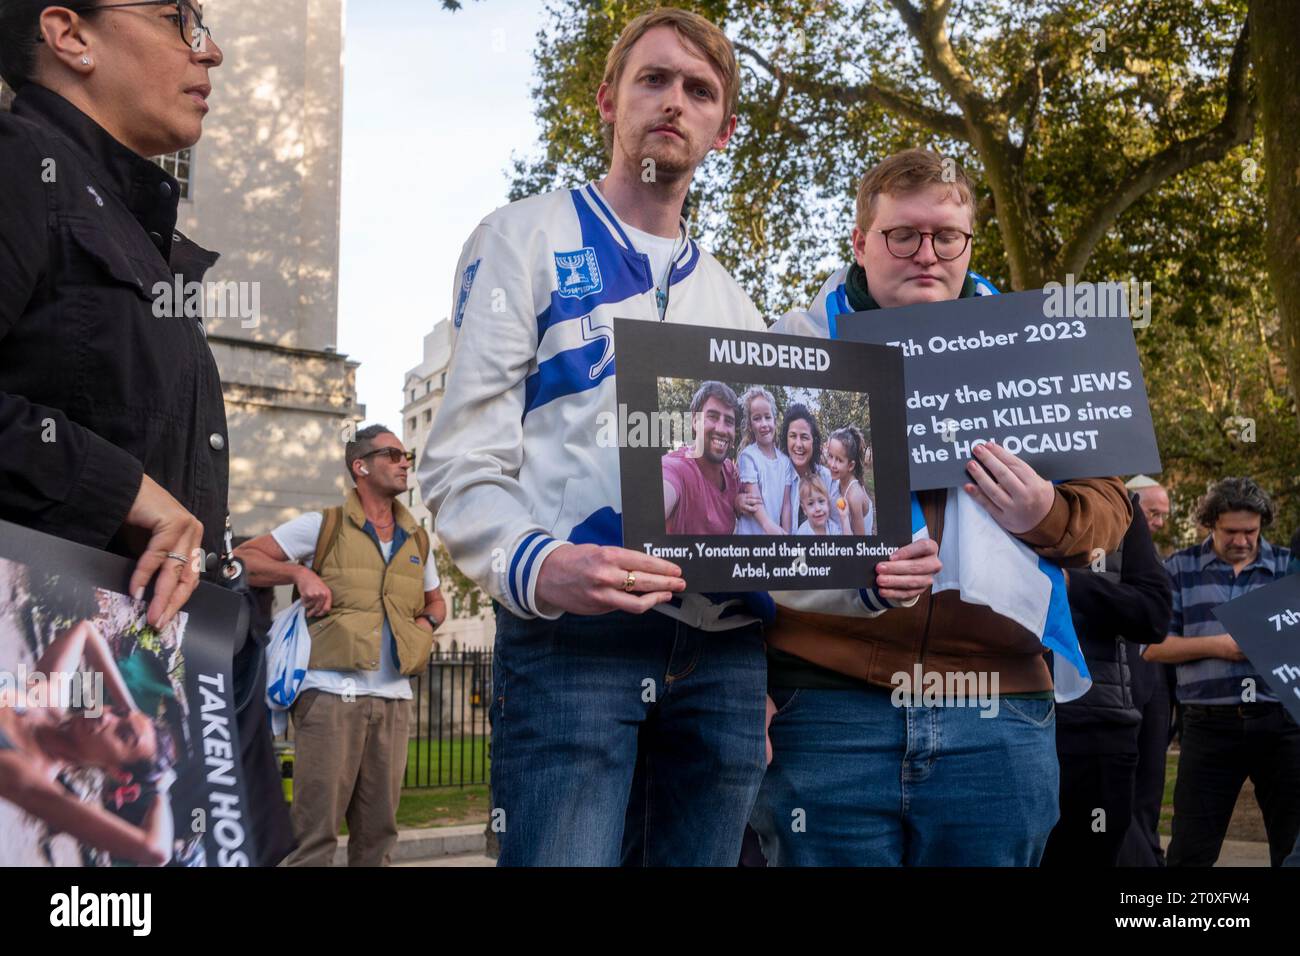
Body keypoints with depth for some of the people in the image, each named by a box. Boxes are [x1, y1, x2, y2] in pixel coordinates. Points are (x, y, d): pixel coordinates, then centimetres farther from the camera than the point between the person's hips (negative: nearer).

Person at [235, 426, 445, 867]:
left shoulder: (417, 540, 16)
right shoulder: (322, 526, 2)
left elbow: (435, 601, 30)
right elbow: (243, 558, -1)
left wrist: (425, 623, 8)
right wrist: (301, 573, -15)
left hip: (393, 697, 5)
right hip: (332, 692, -5)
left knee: (378, 830, 9)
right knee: (316, 830, -6)